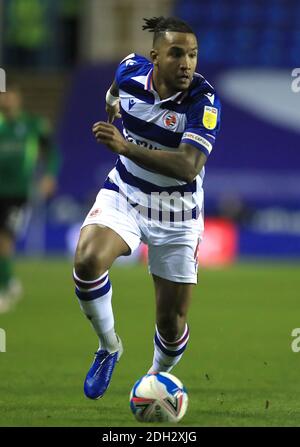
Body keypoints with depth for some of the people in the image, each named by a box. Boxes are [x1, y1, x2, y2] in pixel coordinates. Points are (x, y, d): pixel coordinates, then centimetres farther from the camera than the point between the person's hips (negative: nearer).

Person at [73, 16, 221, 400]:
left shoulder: (204, 100, -24)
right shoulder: (131, 70, -12)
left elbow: (189, 167, -38)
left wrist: (126, 147, -46)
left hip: (176, 212, -2)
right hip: (124, 194, 2)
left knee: (172, 322, 3)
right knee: (88, 260, -29)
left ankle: (156, 379, 38)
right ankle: (109, 347, -2)